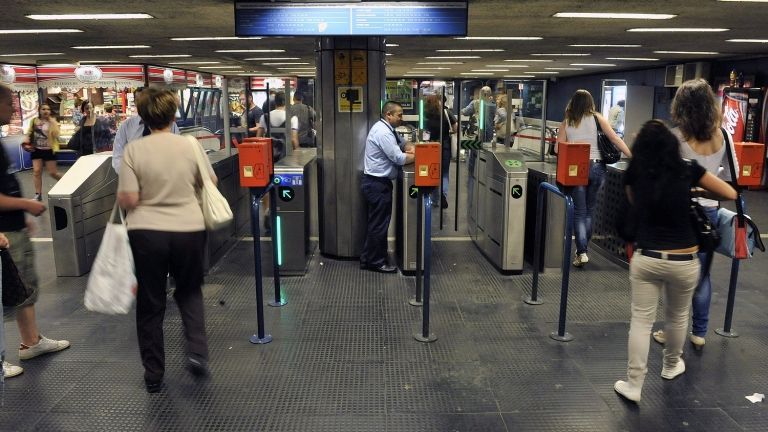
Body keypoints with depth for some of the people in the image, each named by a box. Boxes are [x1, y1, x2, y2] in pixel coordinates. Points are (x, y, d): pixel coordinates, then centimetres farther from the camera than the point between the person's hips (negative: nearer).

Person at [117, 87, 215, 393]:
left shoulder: (134, 150, -8)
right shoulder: (191, 146, -3)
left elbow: (128, 200, -10)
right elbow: (210, 183, 9)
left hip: (147, 232, -1)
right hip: (189, 229, 1)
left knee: (150, 303, 12)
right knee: (189, 291, 24)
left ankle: (153, 374, 22)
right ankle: (197, 351, 9)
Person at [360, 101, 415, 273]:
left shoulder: (387, 129, 12)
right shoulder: (383, 133, -20)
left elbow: (402, 145, 19)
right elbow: (399, 158, -22)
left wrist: (416, 150, -1)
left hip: (374, 181, 11)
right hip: (378, 183, -11)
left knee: (375, 223, 16)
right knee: (379, 224, -1)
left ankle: (367, 259, 26)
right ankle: (377, 262, 10)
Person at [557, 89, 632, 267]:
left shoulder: (566, 122, 5)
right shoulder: (596, 118, 4)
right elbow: (615, 139, -2)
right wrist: (633, 157, 1)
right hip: (596, 166, 1)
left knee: (579, 212, 4)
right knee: (589, 210, 15)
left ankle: (581, 252, -8)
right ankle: (583, 248, 21)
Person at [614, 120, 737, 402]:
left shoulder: (633, 175, 1)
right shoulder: (688, 170, -3)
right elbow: (731, 194, 8)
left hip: (646, 259, 0)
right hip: (684, 262, 0)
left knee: (641, 320, 5)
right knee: (677, 316, 22)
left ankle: (633, 385, 7)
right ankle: (671, 366, 43)